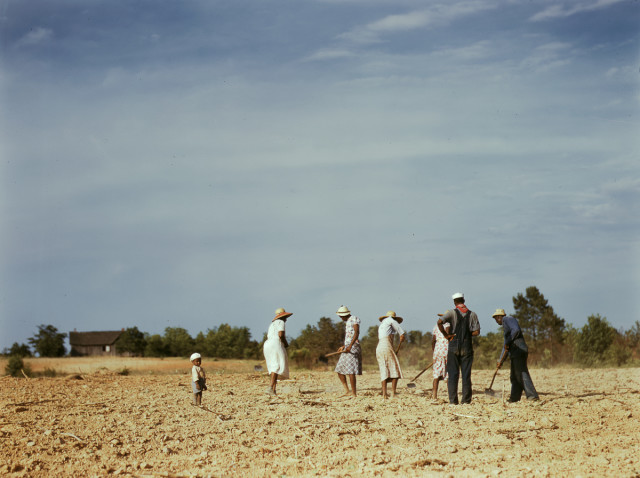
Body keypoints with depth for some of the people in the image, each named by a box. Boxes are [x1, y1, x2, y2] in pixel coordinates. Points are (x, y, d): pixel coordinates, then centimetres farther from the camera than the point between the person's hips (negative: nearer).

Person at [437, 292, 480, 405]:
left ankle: (453, 400, -1)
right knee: (466, 374, 5)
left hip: (454, 345, -1)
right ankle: (466, 399, 4)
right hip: (467, 347, 1)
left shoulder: (452, 313, -3)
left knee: (453, 374, 2)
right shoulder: (472, 314, 3)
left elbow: (439, 322, -19)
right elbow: (477, 332, -3)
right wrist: (467, 334, 12)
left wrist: (446, 335, -9)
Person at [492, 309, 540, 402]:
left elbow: (516, 330, -20)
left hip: (519, 351, -10)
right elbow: (505, 345, 34)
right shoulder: (505, 325, 29)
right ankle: (514, 397, 20)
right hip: (515, 354, 10)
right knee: (514, 377, 14)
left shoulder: (507, 319, -1)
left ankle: (532, 395, -22)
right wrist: (500, 359, 35)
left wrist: (507, 342, -13)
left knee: (521, 374, -16)